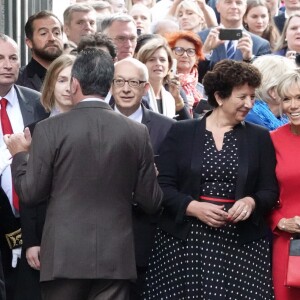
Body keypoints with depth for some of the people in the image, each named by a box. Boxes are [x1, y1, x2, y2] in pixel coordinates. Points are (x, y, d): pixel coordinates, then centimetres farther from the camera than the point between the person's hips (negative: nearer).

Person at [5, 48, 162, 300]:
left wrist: (19, 155, 15)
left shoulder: (49, 130, -6)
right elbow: (151, 202, 4)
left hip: (64, 256, -2)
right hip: (116, 257, 2)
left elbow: (31, 194, -2)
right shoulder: (137, 132, 1)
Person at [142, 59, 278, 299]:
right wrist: (193, 207, -15)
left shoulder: (259, 138, 10)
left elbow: (270, 191, 9)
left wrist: (251, 203, -12)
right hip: (184, 242, -1)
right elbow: (163, 185, 1)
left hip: (241, 244, 1)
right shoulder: (181, 132, 5)